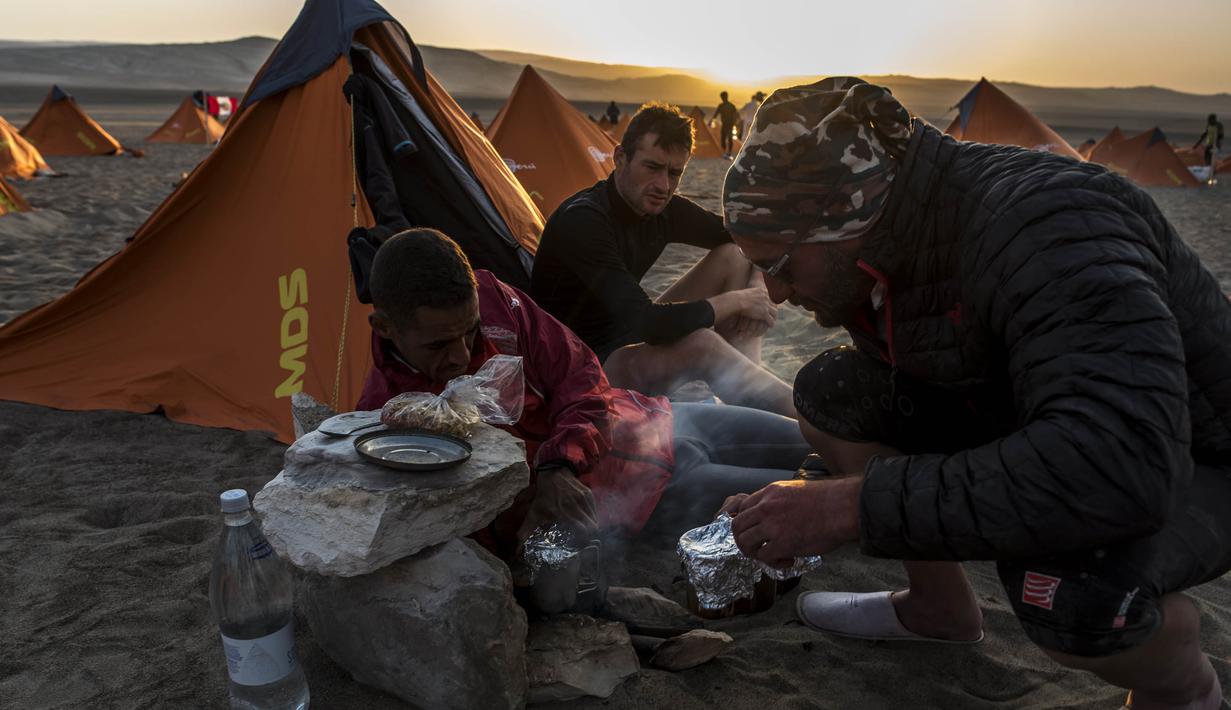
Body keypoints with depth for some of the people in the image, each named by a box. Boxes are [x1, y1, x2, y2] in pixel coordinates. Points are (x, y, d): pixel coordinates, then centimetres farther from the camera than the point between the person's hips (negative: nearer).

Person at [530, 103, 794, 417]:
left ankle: (751, 398, -12)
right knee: (697, 343, -35)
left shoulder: (665, 209, -3)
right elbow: (644, 322, -35)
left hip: (628, 341, 9)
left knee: (734, 257, -2)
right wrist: (736, 301, -23)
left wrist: (758, 284, -12)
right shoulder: (581, 220, -27)